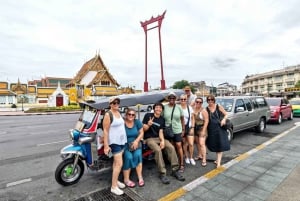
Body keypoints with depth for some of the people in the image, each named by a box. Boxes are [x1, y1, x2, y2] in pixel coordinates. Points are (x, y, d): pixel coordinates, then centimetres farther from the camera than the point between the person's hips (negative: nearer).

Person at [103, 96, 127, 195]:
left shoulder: (119, 112, 8)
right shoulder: (108, 115, -16)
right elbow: (105, 131, -18)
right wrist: (106, 146, -20)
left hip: (122, 141, 8)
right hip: (114, 142, -7)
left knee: (116, 162, 19)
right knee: (119, 164, -6)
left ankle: (115, 180, 34)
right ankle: (113, 187, 9)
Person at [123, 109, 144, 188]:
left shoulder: (137, 122, -2)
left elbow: (141, 133, 2)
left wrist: (136, 141, -10)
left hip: (136, 143, 2)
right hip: (125, 144, -2)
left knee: (138, 155, -23)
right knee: (128, 157, -24)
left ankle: (140, 177, -7)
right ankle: (126, 179, -6)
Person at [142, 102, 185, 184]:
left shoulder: (162, 119, 10)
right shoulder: (148, 115, -3)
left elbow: (160, 131, 2)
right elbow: (143, 129, -3)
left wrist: (162, 140, -16)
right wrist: (148, 125, -25)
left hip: (159, 138, 5)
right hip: (149, 138, -4)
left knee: (171, 147, -18)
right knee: (158, 150, -32)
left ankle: (175, 170, -8)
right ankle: (162, 173, -21)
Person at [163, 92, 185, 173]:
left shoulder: (179, 107, 0)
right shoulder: (164, 107, -3)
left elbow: (182, 119, 4)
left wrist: (183, 129, 2)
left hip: (177, 130, 0)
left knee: (179, 146, -1)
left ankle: (181, 164, 12)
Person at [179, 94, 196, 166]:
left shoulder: (189, 107, 0)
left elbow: (192, 118, 4)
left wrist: (192, 127, -2)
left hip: (189, 128, 1)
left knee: (191, 144, -3)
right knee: (184, 144, 10)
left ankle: (191, 158, 20)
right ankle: (186, 157, 30)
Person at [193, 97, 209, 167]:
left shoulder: (203, 110, -15)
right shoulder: (193, 109, 1)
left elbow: (206, 121, -15)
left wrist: (204, 130, -18)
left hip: (202, 128, -6)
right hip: (195, 128, 6)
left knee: (202, 143, -8)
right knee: (197, 142, 15)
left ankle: (204, 159, -1)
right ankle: (200, 155, 31)